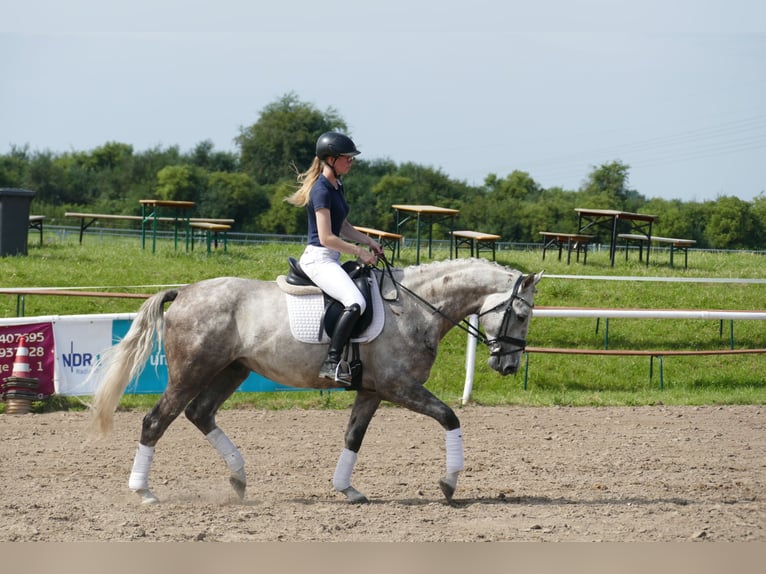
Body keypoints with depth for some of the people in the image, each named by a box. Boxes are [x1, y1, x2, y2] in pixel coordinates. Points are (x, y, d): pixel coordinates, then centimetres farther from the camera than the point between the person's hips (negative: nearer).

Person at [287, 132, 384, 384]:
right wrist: (359, 251, -15)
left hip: (331, 259, 11)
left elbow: (343, 227, 21)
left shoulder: (336, 187, 13)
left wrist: (368, 241, 7)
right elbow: (326, 237, -21)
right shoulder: (322, 190, -17)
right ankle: (332, 362, -28)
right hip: (318, 258, -11)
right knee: (356, 303, -28)